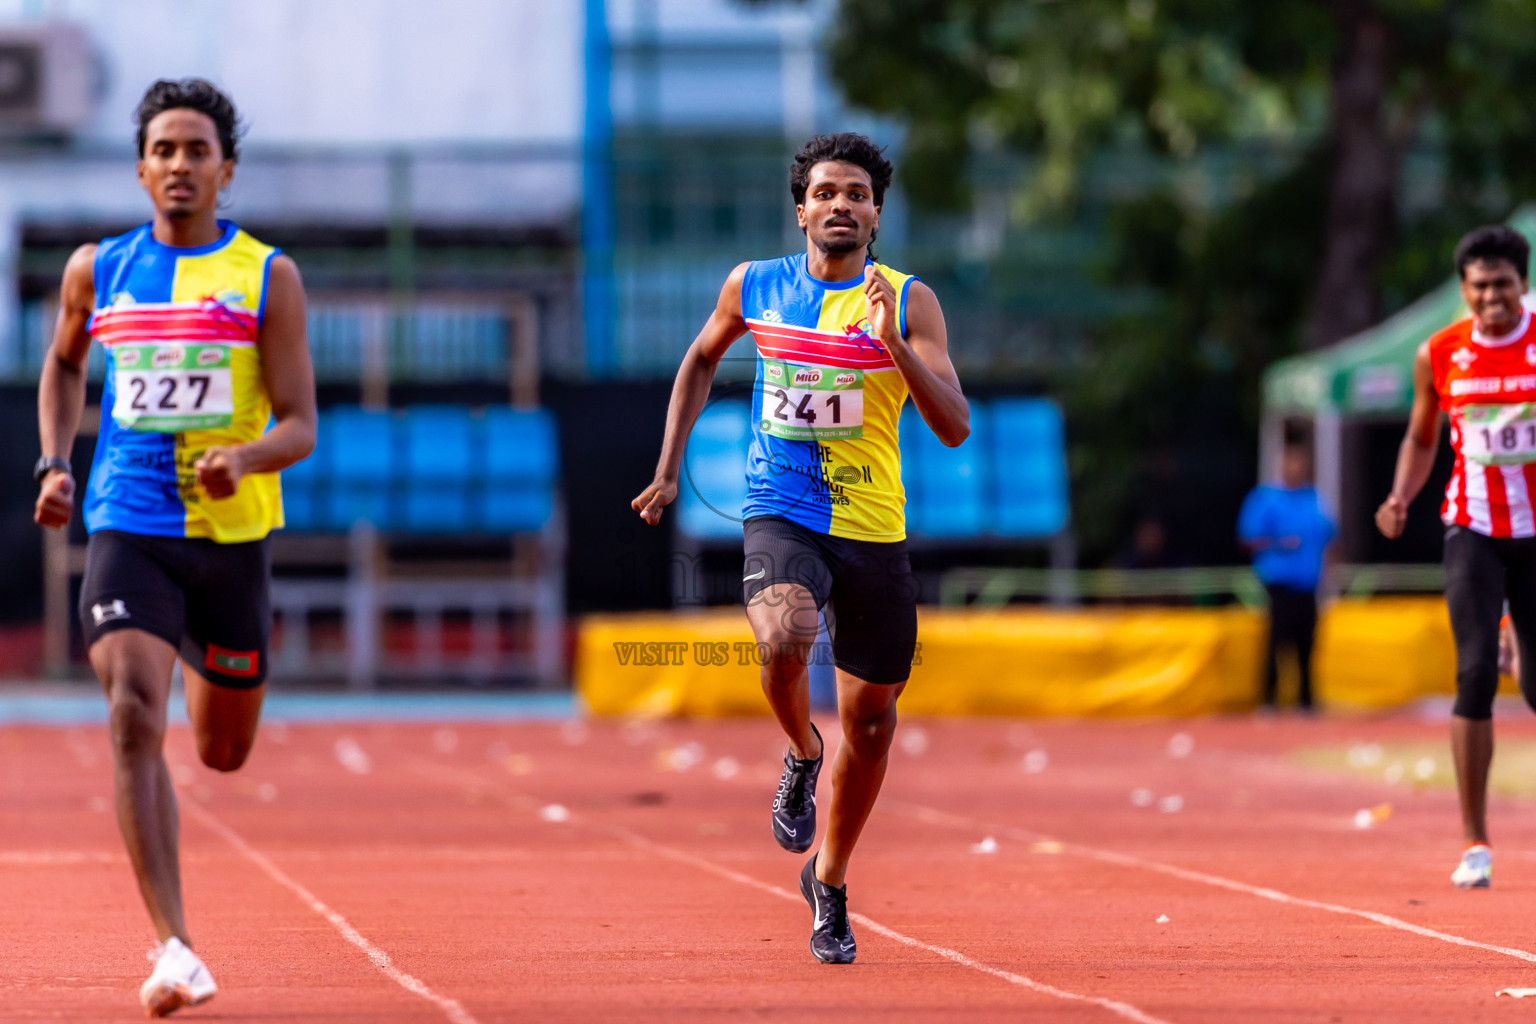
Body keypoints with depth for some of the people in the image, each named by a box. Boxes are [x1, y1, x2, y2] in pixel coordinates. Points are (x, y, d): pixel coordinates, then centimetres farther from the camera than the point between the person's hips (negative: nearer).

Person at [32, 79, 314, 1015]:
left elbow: (302, 427, -3)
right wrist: (55, 463, 10)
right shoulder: (97, 270, 7)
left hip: (232, 534, 0)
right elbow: (64, 365, 26)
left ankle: (210, 671, 55)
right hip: (127, 528, 0)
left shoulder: (268, 278, -1)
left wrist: (246, 456, -25)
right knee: (135, 719, -22)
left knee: (224, 752, 14)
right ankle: (175, 949, -24)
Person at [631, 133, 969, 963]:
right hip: (780, 515, -1)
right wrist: (669, 471, 17)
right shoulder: (753, 287, 2)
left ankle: (828, 880, 31)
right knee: (783, 638, -33)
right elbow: (701, 360, 22)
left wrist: (892, 344, -24)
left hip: (874, 529, 1)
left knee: (869, 718, 8)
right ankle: (801, 755, 0)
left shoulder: (909, 302, -4)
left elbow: (955, 426, -11)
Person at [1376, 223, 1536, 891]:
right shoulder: (1440, 356, 0)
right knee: (1476, 671, -15)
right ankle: (1475, 843, -10)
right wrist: (1401, 498, -3)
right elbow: (1421, 440, 14)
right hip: (1473, 531, 0)